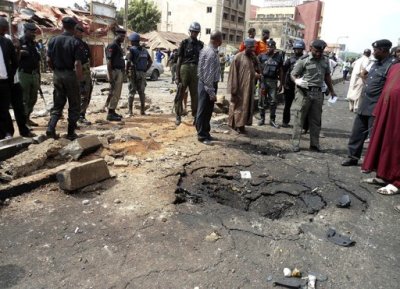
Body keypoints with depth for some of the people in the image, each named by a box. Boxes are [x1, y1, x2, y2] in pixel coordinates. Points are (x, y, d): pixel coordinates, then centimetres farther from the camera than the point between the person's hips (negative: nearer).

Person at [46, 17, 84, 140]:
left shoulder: (53, 40, 3)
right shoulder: (75, 42, -11)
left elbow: (49, 60, 3)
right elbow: (77, 63, -17)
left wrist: (55, 70, 18)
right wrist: (79, 79, -12)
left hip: (57, 74, 5)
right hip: (70, 74, -4)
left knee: (57, 104, 15)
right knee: (74, 105, 7)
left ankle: (50, 128, 0)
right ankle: (71, 133, 10)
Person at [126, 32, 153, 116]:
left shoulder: (132, 49, -7)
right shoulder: (144, 50, 12)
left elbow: (129, 61, -16)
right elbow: (150, 61, 14)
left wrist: (126, 71, -7)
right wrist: (145, 69, 12)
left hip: (134, 72, -5)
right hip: (143, 73, 5)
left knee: (132, 91, -2)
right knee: (141, 92, 12)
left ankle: (130, 110, -6)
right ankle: (142, 110, 13)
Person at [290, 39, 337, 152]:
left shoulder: (325, 60, 11)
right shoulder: (303, 60, -5)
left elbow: (327, 76, 22)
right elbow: (293, 74, -5)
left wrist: (332, 91, 23)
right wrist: (297, 81, -27)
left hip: (318, 93, 5)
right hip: (304, 92, -5)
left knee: (316, 120, 9)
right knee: (299, 118, -2)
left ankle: (314, 144, 17)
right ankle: (295, 143, 3)